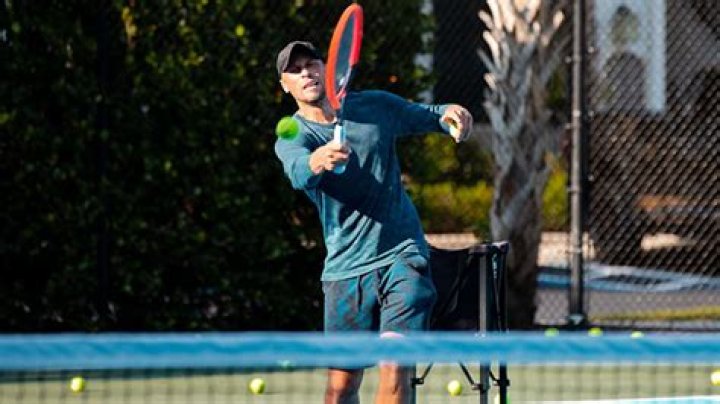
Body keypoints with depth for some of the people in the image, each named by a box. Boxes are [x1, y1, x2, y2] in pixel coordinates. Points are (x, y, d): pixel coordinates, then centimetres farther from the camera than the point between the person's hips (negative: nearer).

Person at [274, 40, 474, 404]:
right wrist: (317, 161, -53)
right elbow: (298, 171, -29)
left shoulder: (376, 105, 4)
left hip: (403, 255, 0)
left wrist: (449, 114, -4)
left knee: (394, 368, -17)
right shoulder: (292, 139, -5)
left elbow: (426, 116, 21)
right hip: (347, 268, 0)